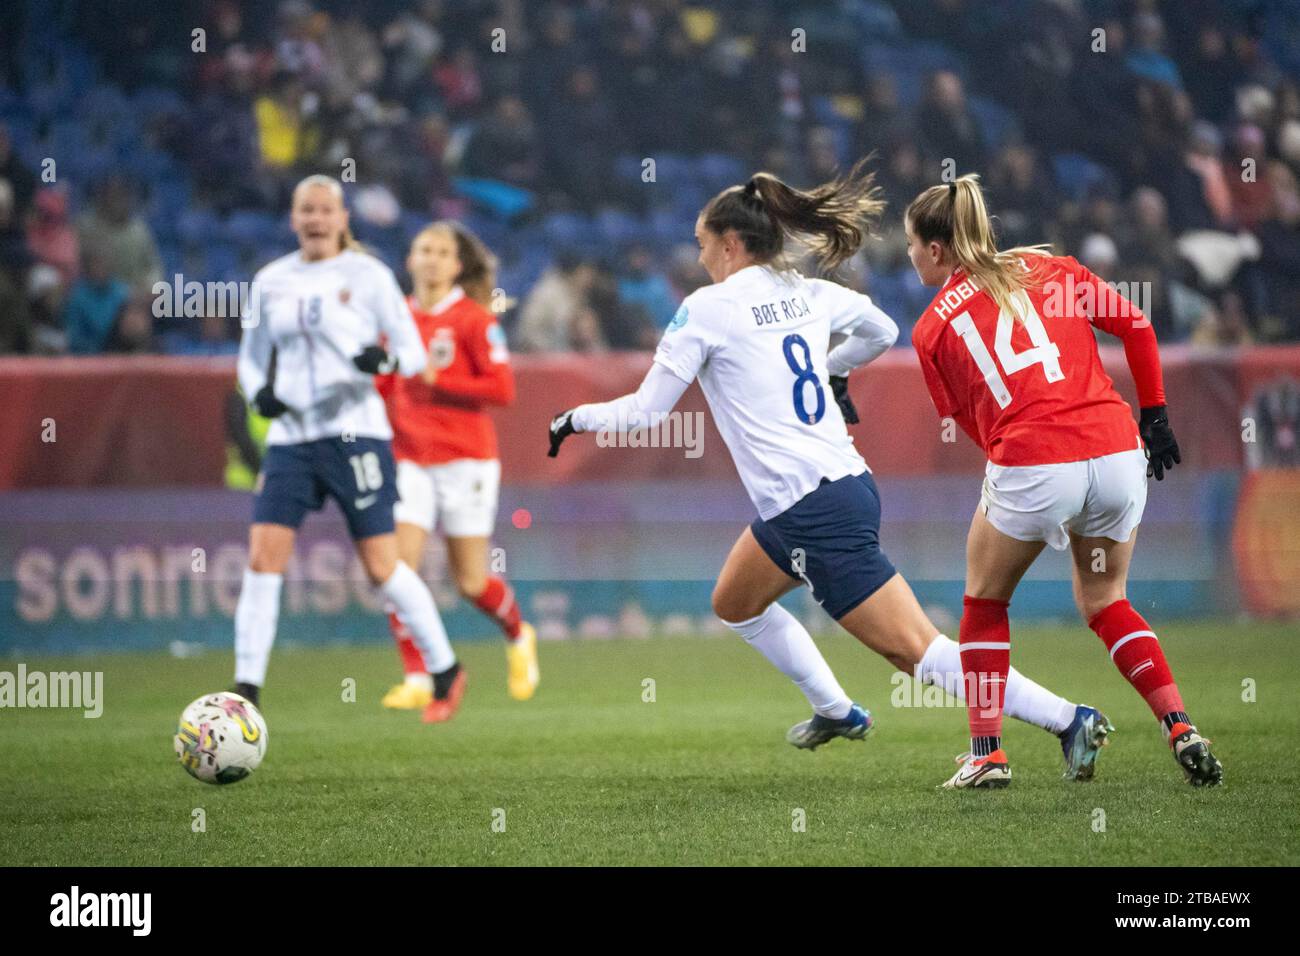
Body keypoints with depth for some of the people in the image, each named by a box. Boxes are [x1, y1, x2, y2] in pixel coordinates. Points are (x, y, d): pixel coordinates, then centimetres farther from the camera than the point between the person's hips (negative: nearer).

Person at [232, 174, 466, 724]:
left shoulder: (368, 276, -1)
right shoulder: (270, 282, 9)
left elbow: (414, 355, -1)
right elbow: (251, 358, 20)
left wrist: (387, 359, -23)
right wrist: (258, 390, -2)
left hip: (355, 431, -3)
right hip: (290, 437, 3)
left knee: (381, 566, -2)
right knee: (262, 559, -9)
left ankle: (445, 670, 16)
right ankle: (246, 691, -6)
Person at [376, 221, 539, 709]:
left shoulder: (473, 319, -6)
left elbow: (502, 388, -12)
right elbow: (385, 385, 21)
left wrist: (437, 380, -17)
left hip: (465, 459, -4)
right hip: (410, 460, 4)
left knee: (471, 582, 3)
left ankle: (518, 636, 34)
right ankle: (417, 678, -8)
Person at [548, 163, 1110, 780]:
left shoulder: (707, 308, -9)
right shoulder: (810, 295, 10)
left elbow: (644, 412, -7)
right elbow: (883, 332, 28)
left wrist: (575, 418, 10)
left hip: (814, 513, -9)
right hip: (844, 482, 9)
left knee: (917, 653, -7)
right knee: (734, 604, 27)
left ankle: (1069, 720, -12)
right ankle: (836, 711, 31)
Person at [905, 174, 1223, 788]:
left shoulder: (932, 328, 10)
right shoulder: (1047, 269, 15)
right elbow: (1136, 327, 10)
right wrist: (1154, 416, 16)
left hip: (1030, 468, -3)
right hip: (1118, 449, 3)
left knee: (985, 603, 21)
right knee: (1104, 601, 23)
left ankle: (987, 754, 16)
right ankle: (1182, 731, 7)